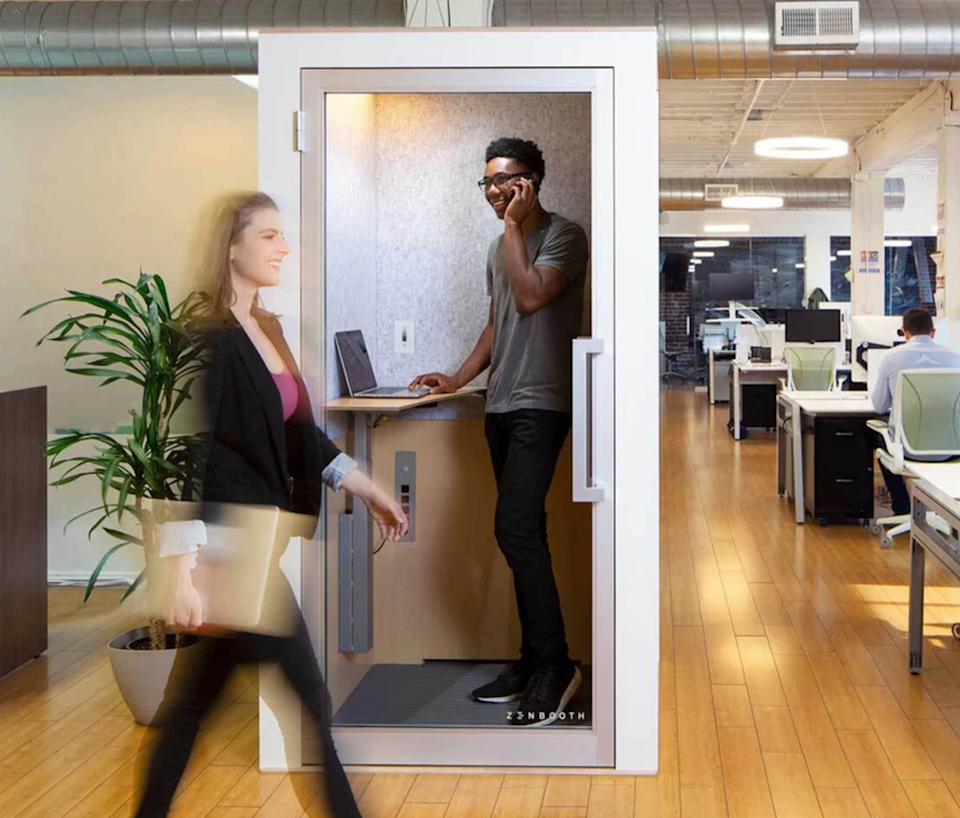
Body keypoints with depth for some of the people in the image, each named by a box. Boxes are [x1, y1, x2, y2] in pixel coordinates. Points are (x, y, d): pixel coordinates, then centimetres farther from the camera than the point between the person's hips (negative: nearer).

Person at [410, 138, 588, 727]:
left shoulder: (564, 236, -6)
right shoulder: (501, 247, 19)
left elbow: (530, 297, -21)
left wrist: (513, 223, -13)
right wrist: (459, 378, 14)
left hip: (541, 405, -8)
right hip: (502, 405, 8)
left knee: (515, 530, -17)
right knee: (523, 535, 9)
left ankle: (556, 664, -10)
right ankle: (535, 661, 14)